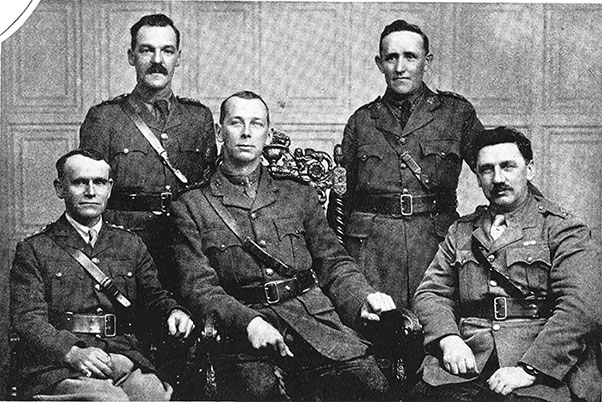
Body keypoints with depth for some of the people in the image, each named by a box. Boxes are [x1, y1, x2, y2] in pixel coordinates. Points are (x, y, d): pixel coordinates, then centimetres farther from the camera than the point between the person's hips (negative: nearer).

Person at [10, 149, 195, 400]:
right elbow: (27, 319, -3)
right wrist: (72, 352, -20)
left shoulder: (130, 246, 20)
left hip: (123, 358, 4)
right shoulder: (33, 251, 7)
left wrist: (174, 312, -2)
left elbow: (155, 296, 23)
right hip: (58, 367, -4)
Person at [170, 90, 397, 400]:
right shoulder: (191, 207, 12)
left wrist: (364, 299, -3)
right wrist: (248, 322, -18)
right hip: (244, 335, -3)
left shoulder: (299, 195, 24)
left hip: (316, 318, 3)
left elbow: (333, 263, 19)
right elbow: (198, 287, 1)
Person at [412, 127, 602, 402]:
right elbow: (431, 293, 15)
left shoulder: (564, 230, 5)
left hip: (544, 367, -2)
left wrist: (528, 369, -17)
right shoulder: (461, 232, 20)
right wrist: (448, 338, -6)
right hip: (468, 363, 3)